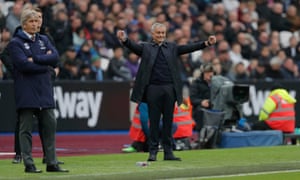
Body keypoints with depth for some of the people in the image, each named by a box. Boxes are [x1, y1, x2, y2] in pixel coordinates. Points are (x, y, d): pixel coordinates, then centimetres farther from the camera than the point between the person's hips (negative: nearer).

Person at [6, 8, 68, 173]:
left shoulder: (44, 40, 15)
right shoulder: (15, 43, -2)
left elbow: (55, 57, 0)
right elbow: (24, 65, -15)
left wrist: (35, 59, -12)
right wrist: (46, 66, -8)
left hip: (44, 91, 5)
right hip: (26, 93, -5)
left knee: (50, 125, 4)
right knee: (26, 129, -2)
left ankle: (51, 163, 9)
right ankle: (28, 164, 1)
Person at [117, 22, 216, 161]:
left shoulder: (172, 47, 14)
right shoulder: (145, 47, 7)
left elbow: (188, 48, 5)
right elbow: (134, 46, -9)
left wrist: (206, 43, -7)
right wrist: (124, 40, -31)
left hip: (170, 88, 2)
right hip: (153, 88, -2)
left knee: (168, 121, 6)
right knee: (154, 121, 1)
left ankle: (168, 152, 10)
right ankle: (153, 151, 7)